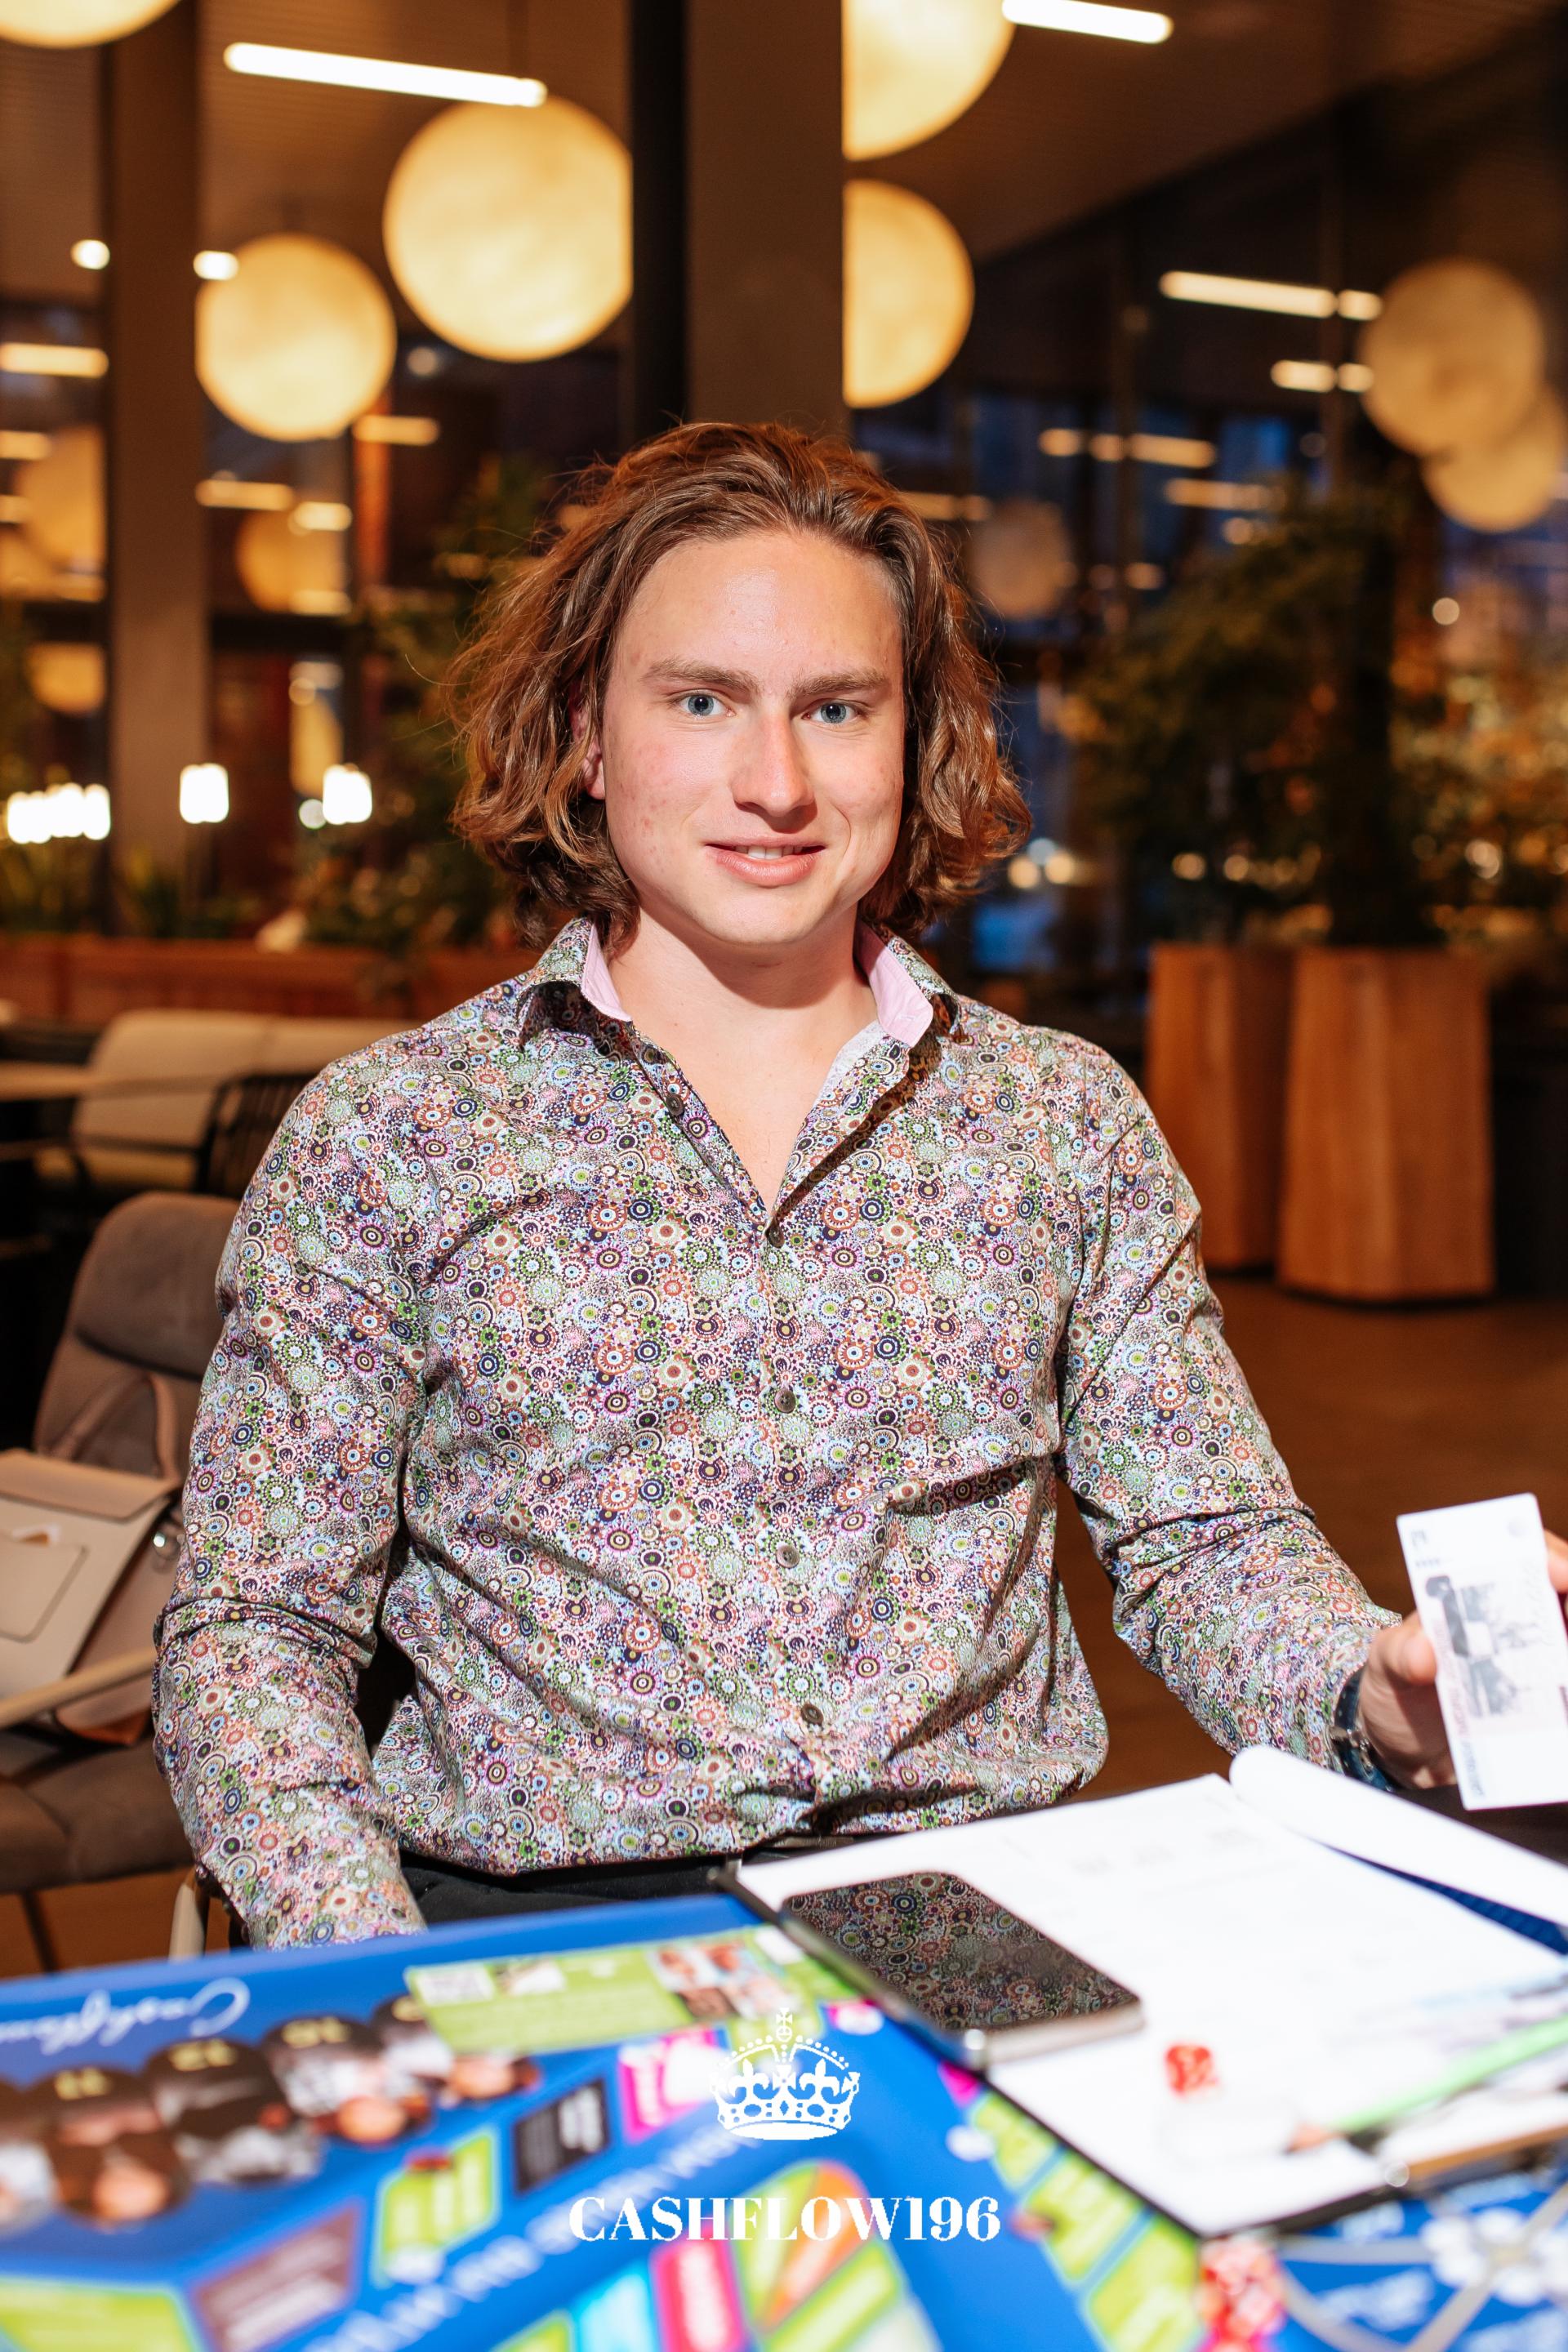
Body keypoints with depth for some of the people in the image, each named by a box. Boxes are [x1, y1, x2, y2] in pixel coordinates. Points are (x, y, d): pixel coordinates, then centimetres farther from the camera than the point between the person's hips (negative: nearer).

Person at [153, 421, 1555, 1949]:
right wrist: (376, 1989, -16)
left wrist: (1384, 1689, -14)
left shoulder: (1068, 1116, 9)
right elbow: (252, 1634, 1)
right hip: (538, 1917, -1)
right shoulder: (386, 1135, 2)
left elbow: (1204, 1547, 8)